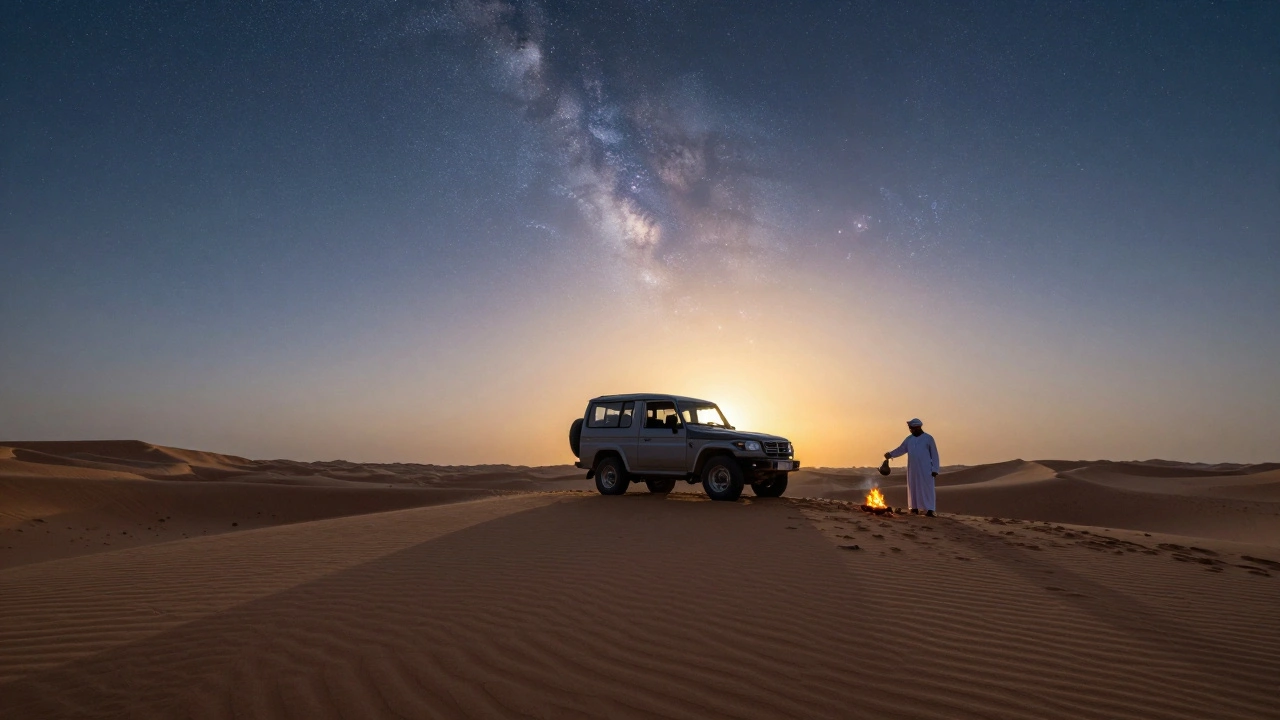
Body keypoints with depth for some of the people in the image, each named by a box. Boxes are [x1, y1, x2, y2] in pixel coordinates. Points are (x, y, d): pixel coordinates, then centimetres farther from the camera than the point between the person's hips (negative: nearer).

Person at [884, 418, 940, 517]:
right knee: (913, 488, 5)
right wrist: (890, 454, -8)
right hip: (912, 469, 5)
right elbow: (901, 449, 9)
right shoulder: (909, 439, 11)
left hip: (925, 470, -5)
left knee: (926, 489, -5)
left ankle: (929, 510, -5)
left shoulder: (928, 438, -2)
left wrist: (935, 469, -7)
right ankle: (915, 508, 11)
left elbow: (934, 455, -2)